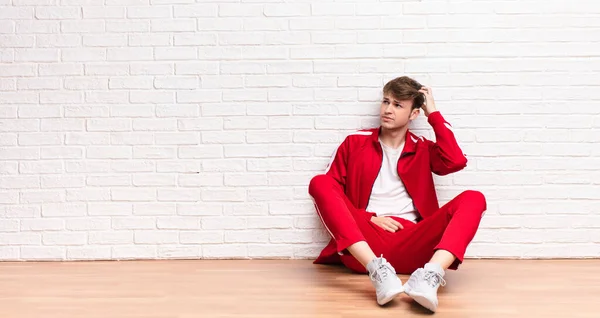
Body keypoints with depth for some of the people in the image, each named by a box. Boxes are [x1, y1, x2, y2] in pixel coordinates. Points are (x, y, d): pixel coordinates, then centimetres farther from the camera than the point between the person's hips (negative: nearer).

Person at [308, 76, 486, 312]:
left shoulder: (423, 149, 19)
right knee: (319, 183, -23)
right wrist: (369, 218, -6)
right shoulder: (355, 142, 15)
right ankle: (378, 270, -41)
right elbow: (327, 190, 8)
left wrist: (433, 114, 8)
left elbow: (456, 161, -3)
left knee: (473, 198, -16)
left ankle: (430, 274, -44)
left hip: (410, 246, 1)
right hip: (362, 246, -1)